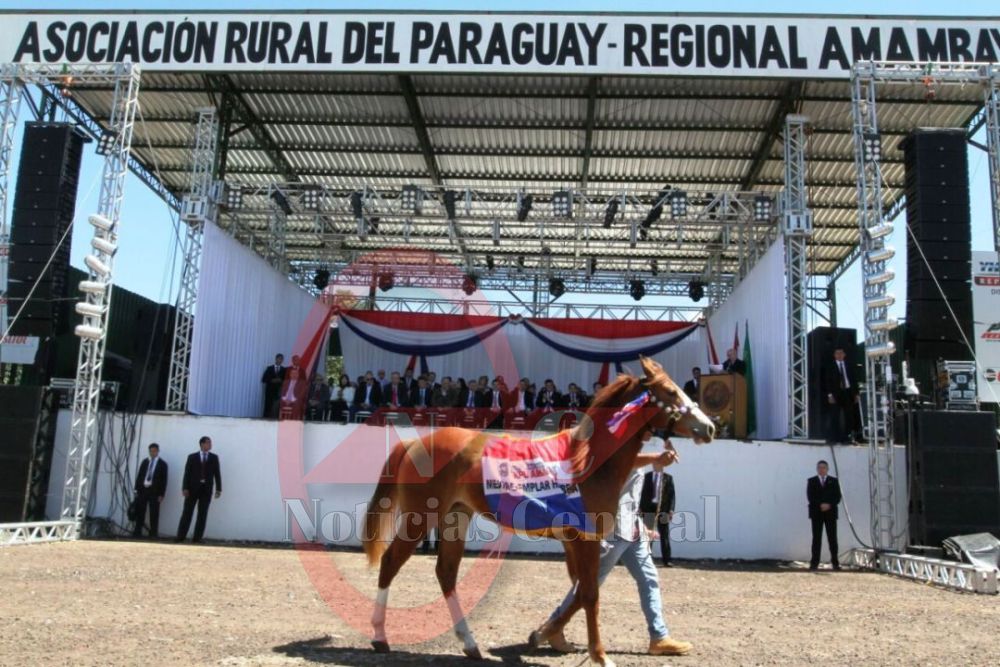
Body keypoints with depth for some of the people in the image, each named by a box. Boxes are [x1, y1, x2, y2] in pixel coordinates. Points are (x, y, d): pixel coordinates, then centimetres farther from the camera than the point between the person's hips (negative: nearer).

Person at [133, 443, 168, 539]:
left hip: (154, 491, -3)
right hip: (143, 489, 3)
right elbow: (139, 475, 11)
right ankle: (137, 532, 14)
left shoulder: (162, 464, 0)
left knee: (154, 514, 0)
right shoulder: (144, 461, 12)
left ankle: (153, 533, 5)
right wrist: (137, 489, 3)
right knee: (140, 512, 6)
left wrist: (161, 494, -9)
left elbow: (164, 480, -3)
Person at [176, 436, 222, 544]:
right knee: (187, 512, 0)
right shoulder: (192, 457, 4)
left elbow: (217, 474, 5)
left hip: (206, 489, 1)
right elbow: (187, 473, -1)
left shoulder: (214, 458, 8)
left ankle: (197, 538, 5)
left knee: (202, 514, 1)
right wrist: (185, 488, -11)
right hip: (193, 488, -1)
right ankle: (180, 536, 4)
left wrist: (218, 489, -2)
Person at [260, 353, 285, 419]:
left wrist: (281, 381, -12)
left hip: (280, 392, 0)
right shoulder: (269, 368, 10)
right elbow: (263, 379, 4)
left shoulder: (284, 370, 10)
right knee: (268, 408, -4)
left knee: (278, 408, -9)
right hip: (270, 391, 0)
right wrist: (272, 380, -10)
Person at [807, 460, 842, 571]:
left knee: (832, 538, 0)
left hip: (830, 512, 1)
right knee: (816, 538, -2)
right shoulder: (811, 481, 9)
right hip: (816, 513, -1)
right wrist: (820, 505, -15)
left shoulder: (834, 481, 11)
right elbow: (810, 497, -1)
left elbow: (838, 497, 3)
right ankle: (814, 563, -3)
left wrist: (829, 505, -13)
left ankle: (835, 562, 4)